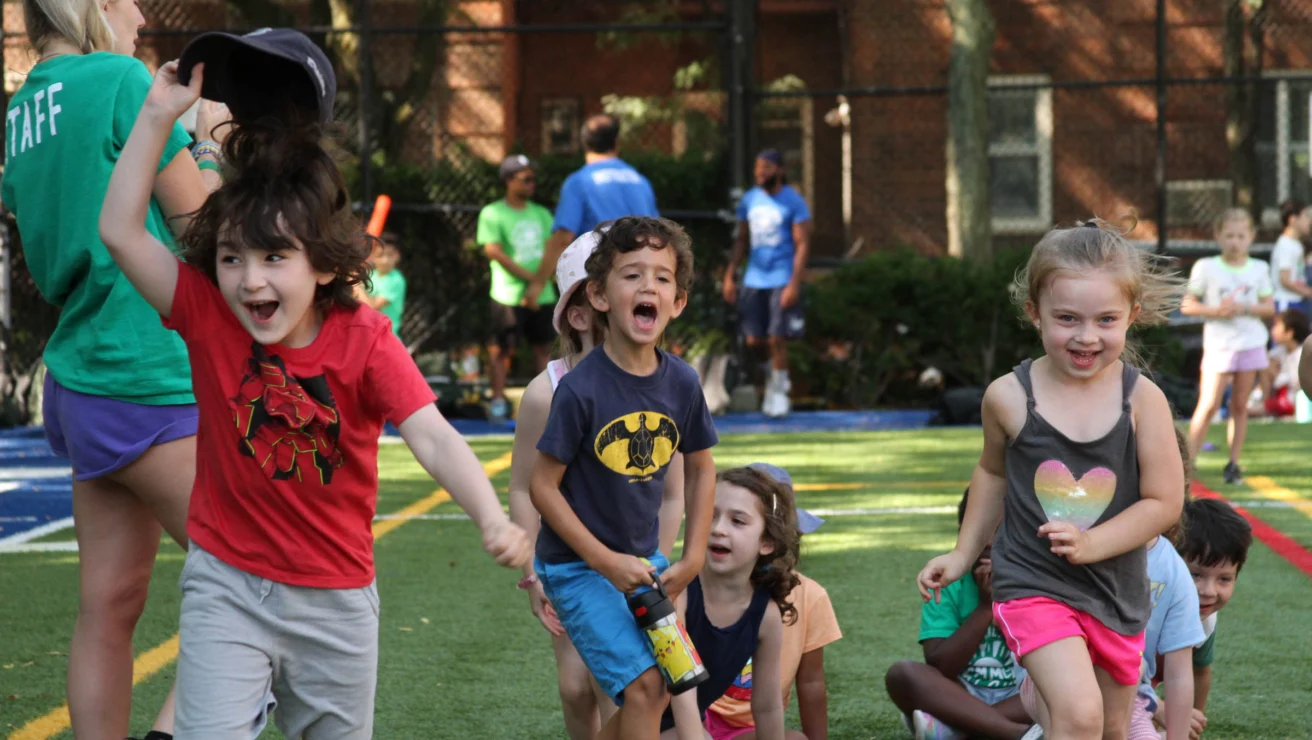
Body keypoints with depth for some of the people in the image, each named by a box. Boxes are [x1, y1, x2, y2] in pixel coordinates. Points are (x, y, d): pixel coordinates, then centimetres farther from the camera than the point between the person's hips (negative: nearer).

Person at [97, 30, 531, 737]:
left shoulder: (365, 341, -12)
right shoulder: (207, 317, -8)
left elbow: (432, 437, -24)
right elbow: (120, 230, -13)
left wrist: (492, 519, -41)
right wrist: (160, 114, -18)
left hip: (337, 599, 1)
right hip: (226, 588, -1)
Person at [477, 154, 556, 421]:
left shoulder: (541, 214, 13)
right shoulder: (493, 213, -4)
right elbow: (493, 251, -12)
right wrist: (530, 277, -16)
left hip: (542, 295, 5)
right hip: (508, 295, -5)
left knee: (543, 347, 8)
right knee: (501, 349, -3)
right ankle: (498, 400, 3)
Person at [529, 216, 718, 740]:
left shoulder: (682, 383, -6)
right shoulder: (581, 388, -21)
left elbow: (700, 470, 10)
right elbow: (543, 486, -16)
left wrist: (693, 558, 4)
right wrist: (605, 562, -17)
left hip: (643, 560, 6)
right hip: (577, 566, -6)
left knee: (666, 685, 9)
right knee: (643, 683, -15)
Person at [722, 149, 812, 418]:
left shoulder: (793, 202, -7)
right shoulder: (749, 200, 9)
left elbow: (802, 244, -8)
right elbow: (741, 240, 15)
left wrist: (794, 284, -16)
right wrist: (729, 277, 9)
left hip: (782, 280, -5)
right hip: (754, 279, 5)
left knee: (776, 339, -6)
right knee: (754, 341, 2)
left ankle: (778, 391, 9)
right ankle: (777, 366, 31)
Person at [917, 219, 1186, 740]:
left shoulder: (1142, 399, -11)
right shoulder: (1009, 396, -9)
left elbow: (1164, 501, -10)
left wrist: (1090, 544, -23)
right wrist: (964, 553, 16)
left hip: (1117, 592, 2)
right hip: (1033, 583, -2)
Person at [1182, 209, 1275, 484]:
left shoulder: (1258, 269, 5)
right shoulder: (1206, 268, -2)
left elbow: (1269, 307, 6)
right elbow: (1187, 305, -1)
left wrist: (1244, 308, -12)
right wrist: (1215, 311, -16)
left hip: (1251, 343, 3)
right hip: (1218, 345, -3)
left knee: (1240, 405, 6)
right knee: (1209, 405, -9)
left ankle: (1233, 463, 12)